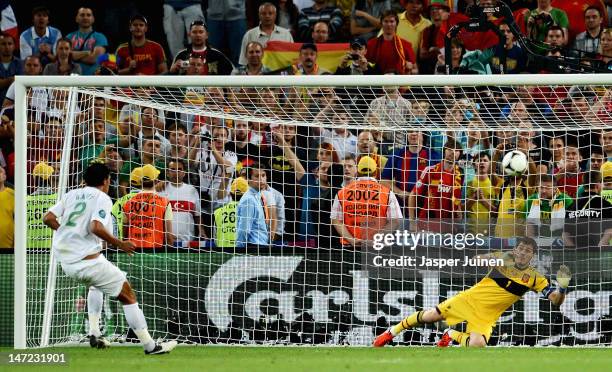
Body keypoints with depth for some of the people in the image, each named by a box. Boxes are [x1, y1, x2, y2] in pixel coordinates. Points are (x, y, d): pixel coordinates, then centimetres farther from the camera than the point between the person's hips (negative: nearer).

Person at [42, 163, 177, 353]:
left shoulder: (71, 194, 14)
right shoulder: (102, 198, -5)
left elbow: (48, 218, 7)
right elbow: (96, 227, -22)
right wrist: (119, 244, -11)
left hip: (66, 262, 7)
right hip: (88, 258, -7)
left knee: (96, 283, 37)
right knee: (128, 295, 3)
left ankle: (94, 333, 27)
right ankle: (150, 346, 1)